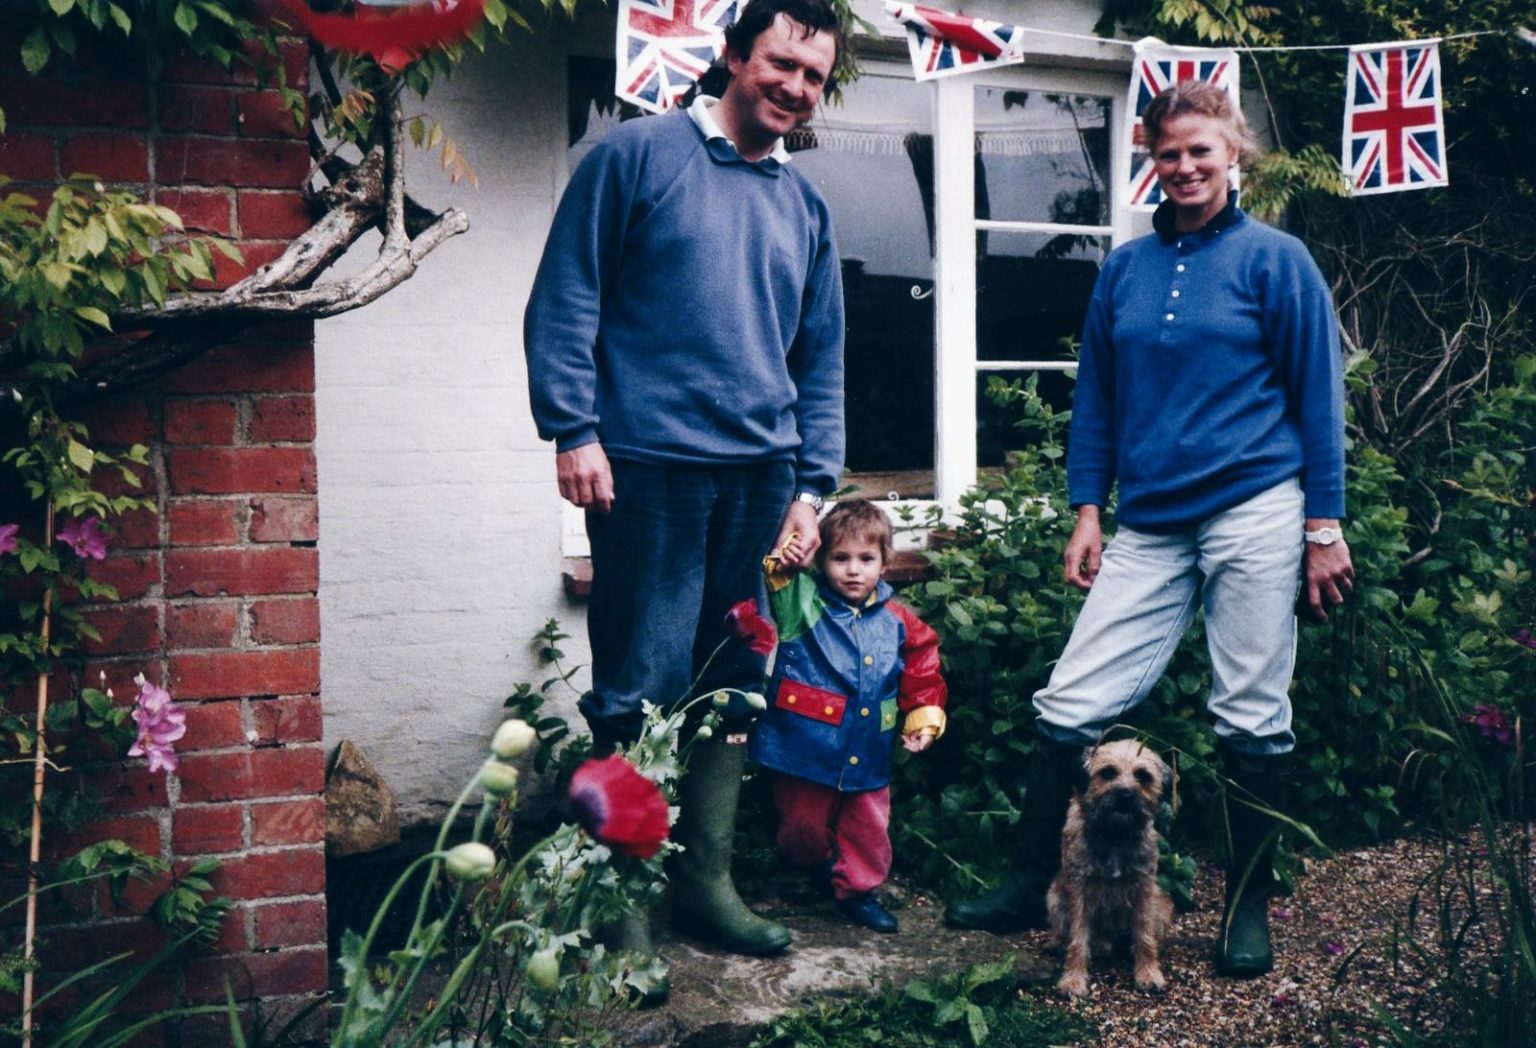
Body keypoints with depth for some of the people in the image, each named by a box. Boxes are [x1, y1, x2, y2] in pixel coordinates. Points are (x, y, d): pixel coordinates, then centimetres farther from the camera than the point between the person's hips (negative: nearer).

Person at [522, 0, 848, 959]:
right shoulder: (639, 155, 2)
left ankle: (707, 882, 23)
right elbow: (565, 296, -3)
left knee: (733, 688, 10)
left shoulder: (806, 207, 17)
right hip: (651, 471, -5)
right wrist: (572, 428, -12)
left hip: (762, 476, 6)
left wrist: (814, 483, 9)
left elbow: (822, 361, 19)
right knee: (639, 691, -4)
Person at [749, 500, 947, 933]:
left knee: (869, 829, 12)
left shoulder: (900, 622, 4)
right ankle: (815, 867, 42)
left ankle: (858, 889, 33)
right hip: (804, 748, -2)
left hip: (868, 757, 2)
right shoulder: (803, 602, -3)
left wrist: (924, 720, 1)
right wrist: (779, 564, -36)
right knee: (804, 827, 13)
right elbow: (770, 589, -18)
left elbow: (922, 678, 11)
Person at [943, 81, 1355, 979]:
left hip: (1255, 514, -3)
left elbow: (1318, 396, 1)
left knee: (1253, 720, 2)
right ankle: (1031, 886, 13)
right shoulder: (1125, 269, 12)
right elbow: (1096, 398, 16)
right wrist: (1087, 513, 10)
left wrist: (1325, 525, -3)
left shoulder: (1275, 259, 2)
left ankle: (1249, 909, 18)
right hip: (1151, 525, 4)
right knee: (1072, 704, -1)